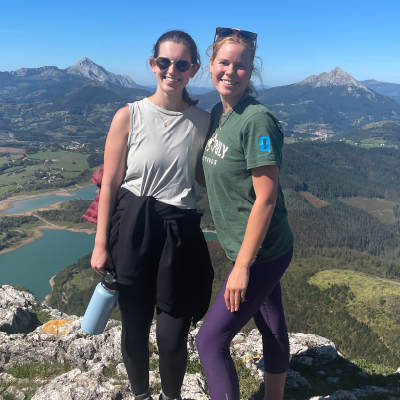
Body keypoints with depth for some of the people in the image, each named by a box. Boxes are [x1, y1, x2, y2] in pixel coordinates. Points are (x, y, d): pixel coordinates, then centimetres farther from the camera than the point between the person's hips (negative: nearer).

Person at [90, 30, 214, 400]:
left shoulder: (202, 121, 2)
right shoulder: (129, 116, -5)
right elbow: (110, 183, -3)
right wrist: (101, 245, -3)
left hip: (180, 234, 1)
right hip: (133, 230, -1)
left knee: (173, 336, 5)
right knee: (135, 326, 13)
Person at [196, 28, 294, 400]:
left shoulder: (257, 120, -21)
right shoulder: (216, 114, 5)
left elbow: (265, 199, -23)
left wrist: (242, 266, -20)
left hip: (262, 252, -8)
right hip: (261, 250, 8)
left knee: (211, 339, -1)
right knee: (272, 329, 22)